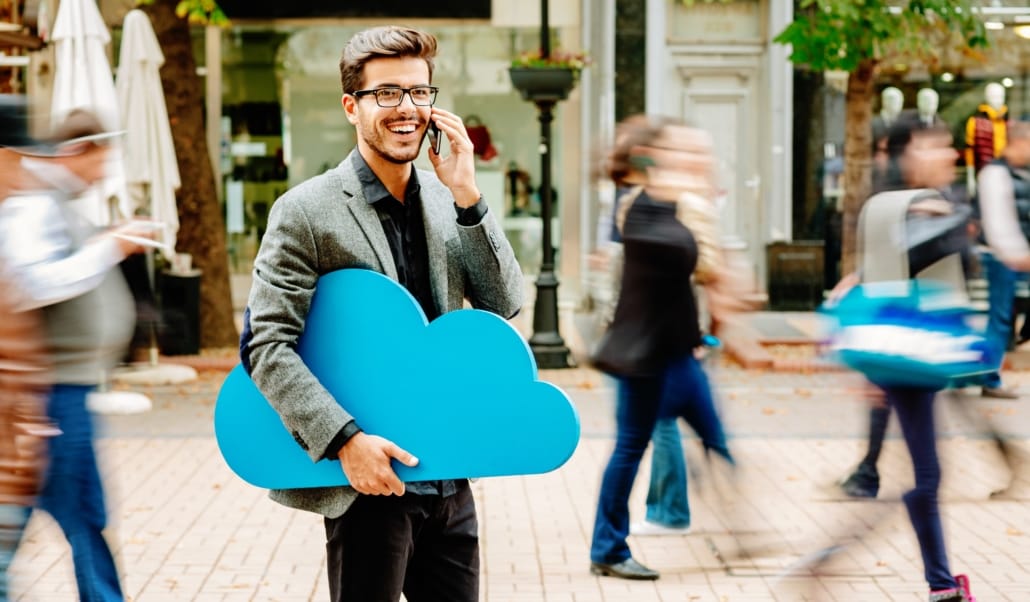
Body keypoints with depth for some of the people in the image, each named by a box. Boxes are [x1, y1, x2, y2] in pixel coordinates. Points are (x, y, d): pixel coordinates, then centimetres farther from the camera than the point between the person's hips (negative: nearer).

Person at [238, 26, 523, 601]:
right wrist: (345, 439, -21)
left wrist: (468, 198, -9)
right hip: (367, 482, -5)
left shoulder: (446, 198, 8)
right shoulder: (305, 211, -9)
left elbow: (505, 305, 2)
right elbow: (266, 345, -13)